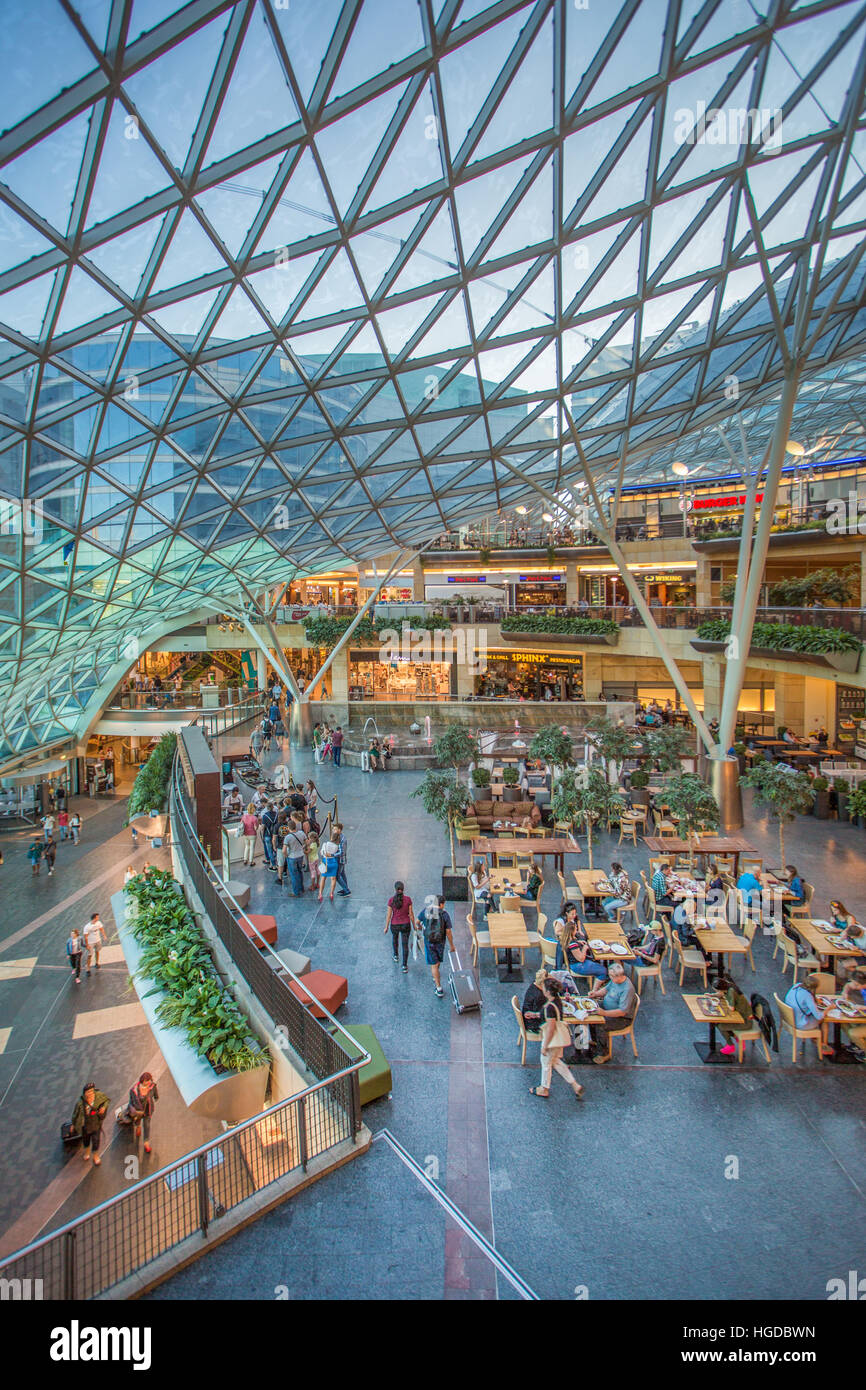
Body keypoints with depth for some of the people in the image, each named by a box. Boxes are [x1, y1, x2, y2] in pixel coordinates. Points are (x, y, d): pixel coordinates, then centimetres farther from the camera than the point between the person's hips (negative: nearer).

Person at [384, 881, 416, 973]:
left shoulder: (391, 900, -17)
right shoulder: (408, 899, -16)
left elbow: (389, 915, -11)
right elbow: (411, 913, -9)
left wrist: (386, 927, 3)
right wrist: (414, 925, 5)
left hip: (394, 925, 1)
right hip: (405, 925, -1)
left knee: (395, 937, 33)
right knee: (405, 945, 14)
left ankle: (396, 957, 49)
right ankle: (404, 966, 12)